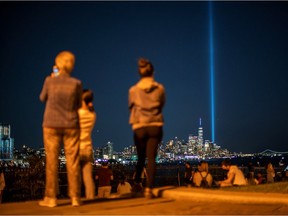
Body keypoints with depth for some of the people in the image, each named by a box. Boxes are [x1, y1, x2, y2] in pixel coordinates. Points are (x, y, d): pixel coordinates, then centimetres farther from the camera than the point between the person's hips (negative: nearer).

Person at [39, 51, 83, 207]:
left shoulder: (50, 81, -6)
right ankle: (75, 197, 5)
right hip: (71, 125, 1)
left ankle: (51, 198, 4)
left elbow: (43, 98, 11)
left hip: (52, 125, 0)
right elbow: (78, 105, 5)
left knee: (52, 161, 3)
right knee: (72, 161, 4)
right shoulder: (76, 83, -5)